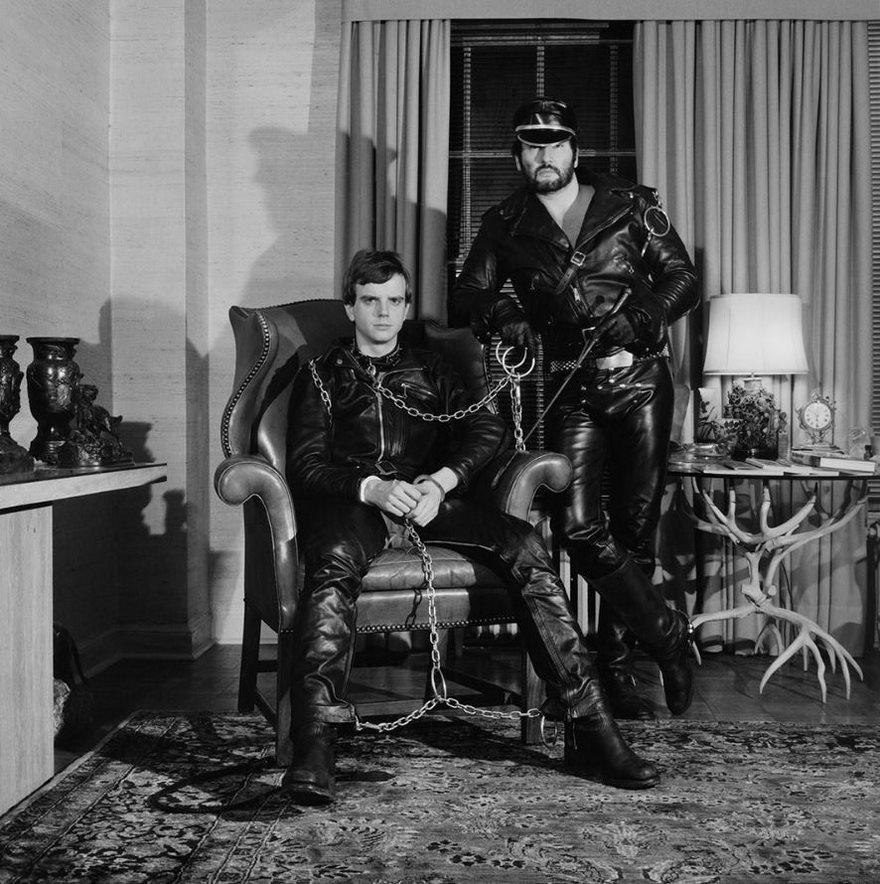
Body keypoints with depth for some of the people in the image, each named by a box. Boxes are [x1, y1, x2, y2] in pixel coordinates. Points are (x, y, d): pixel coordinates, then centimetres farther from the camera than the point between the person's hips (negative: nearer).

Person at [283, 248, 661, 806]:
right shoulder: (322, 376, 21)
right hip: (353, 502, -2)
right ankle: (314, 748, -45)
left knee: (525, 545, -25)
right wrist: (371, 488, -15)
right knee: (335, 562, -38)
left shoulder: (429, 370, 28)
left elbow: (489, 430, 12)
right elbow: (306, 466, 6)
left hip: (430, 496, 2)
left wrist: (441, 481, -9)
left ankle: (589, 728, -26)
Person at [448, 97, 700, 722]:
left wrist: (638, 318, -13)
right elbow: (465, 297, 7)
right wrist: (502, 314, -15)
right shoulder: (506, 225, 10)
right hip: (570, 390, 1)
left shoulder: (629, 205, 7)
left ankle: (617, 665, 14)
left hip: (641, 381, 0)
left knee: (635, 524, 0)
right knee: (580, 524, -15)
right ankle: (667, 634, 4)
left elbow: (682, 278, 5)